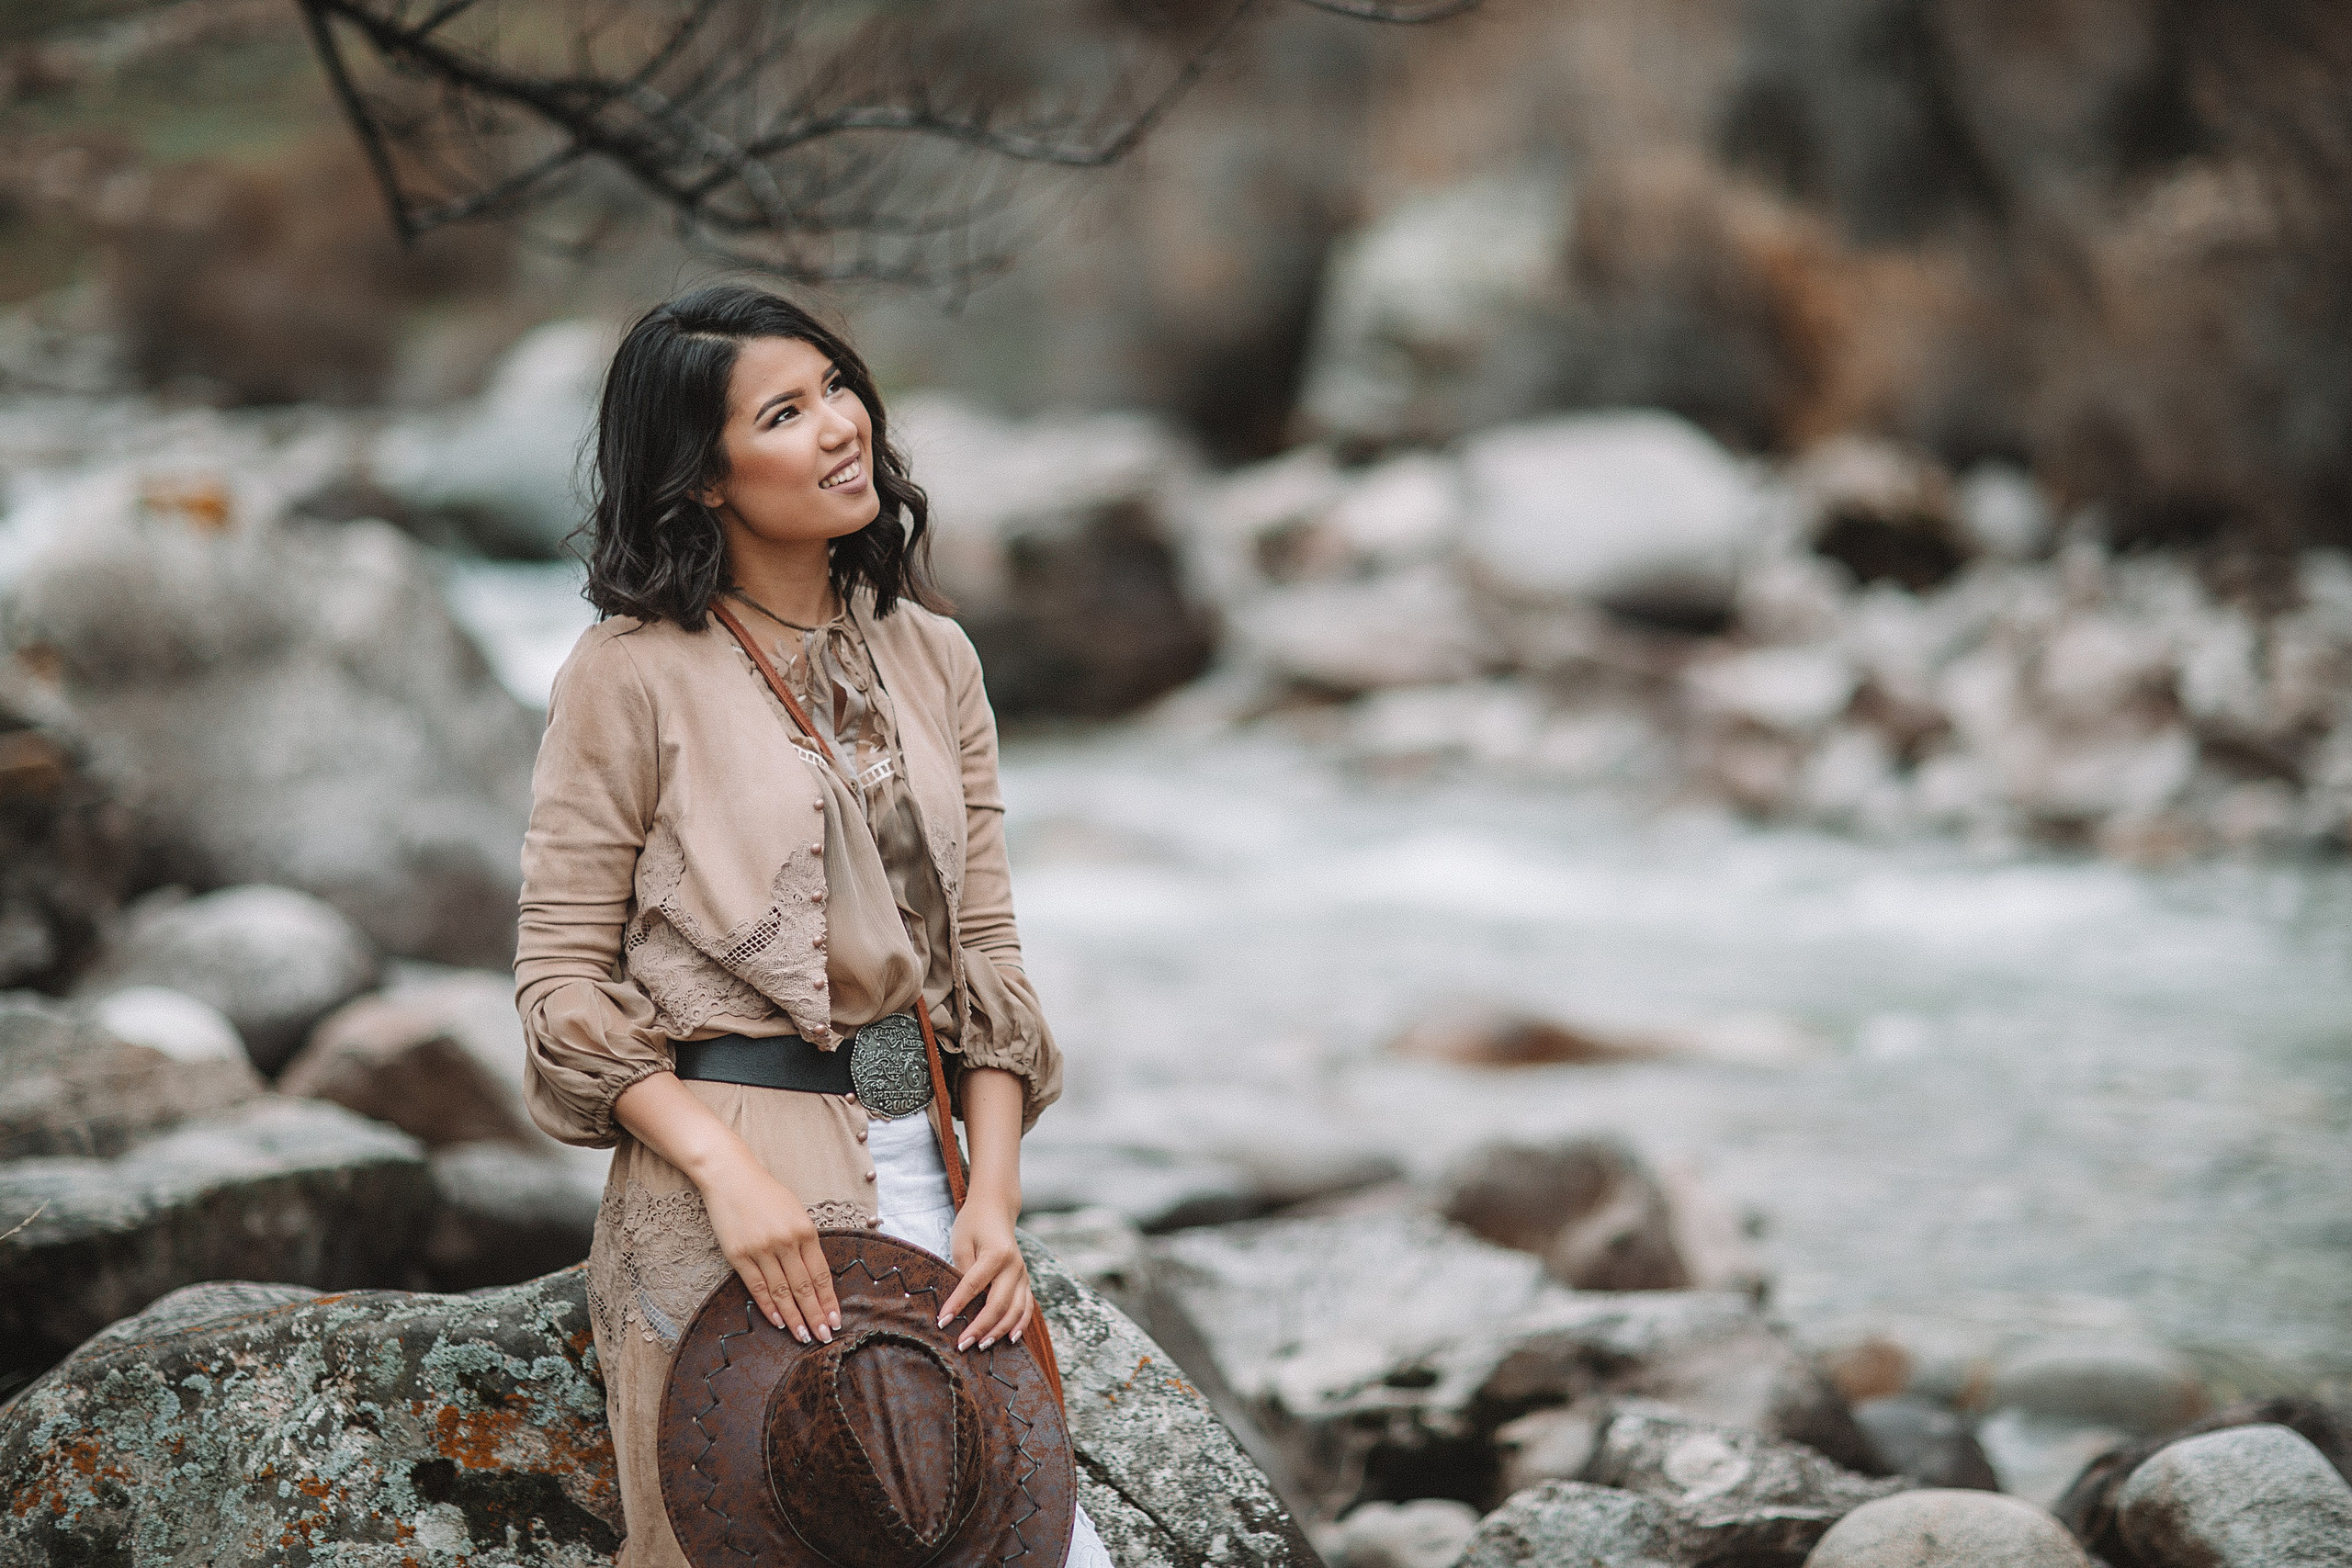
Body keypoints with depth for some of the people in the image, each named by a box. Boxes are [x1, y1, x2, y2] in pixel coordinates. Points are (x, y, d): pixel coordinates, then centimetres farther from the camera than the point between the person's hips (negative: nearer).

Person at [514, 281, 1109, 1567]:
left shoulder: (932, 658, 10)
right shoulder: (632, 674, -6)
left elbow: (985, 949, 9)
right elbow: (562, 980, -7)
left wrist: (994, 1195, -4)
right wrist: (726, 1169, -19)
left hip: (923, 1160, 5)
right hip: (729, 1175, -5)